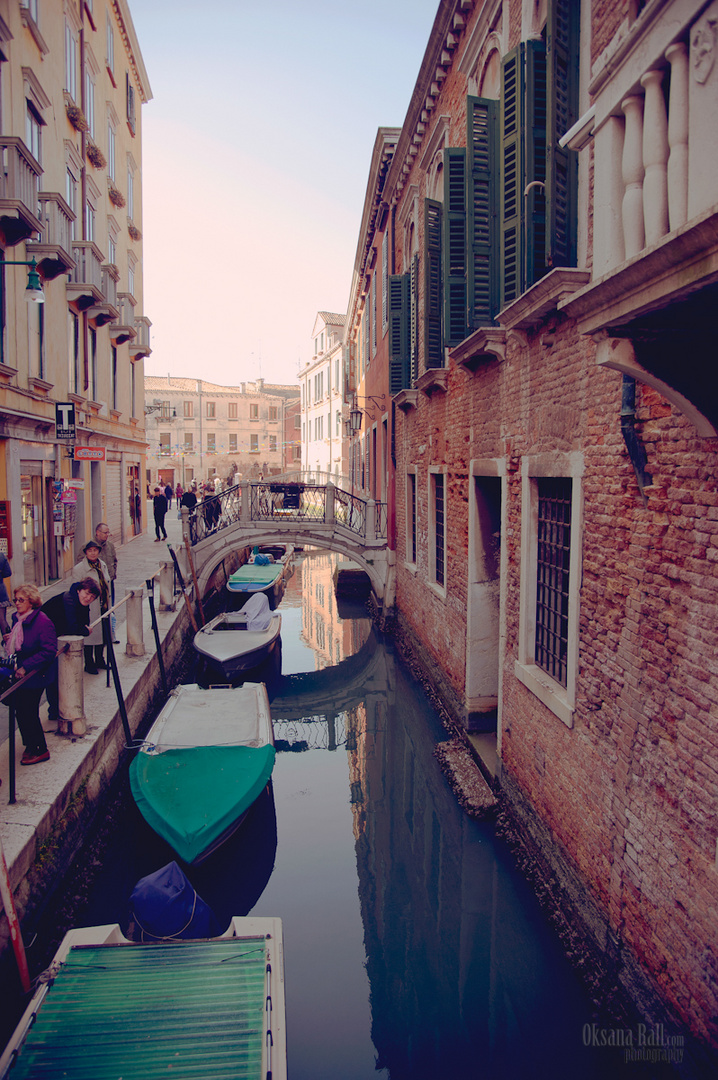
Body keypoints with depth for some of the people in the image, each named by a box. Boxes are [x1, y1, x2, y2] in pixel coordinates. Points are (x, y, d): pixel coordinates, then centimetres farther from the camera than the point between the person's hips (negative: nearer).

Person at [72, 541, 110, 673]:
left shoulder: (103, 565, 9)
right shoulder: (78, 569, -11)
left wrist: (108, 605, 18)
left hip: (103, 607, 6)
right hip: (89, 609, -6)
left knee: (102, 633, 14)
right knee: (89, 634, 0)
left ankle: (99, 660, 30)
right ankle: (89, 664, 14)